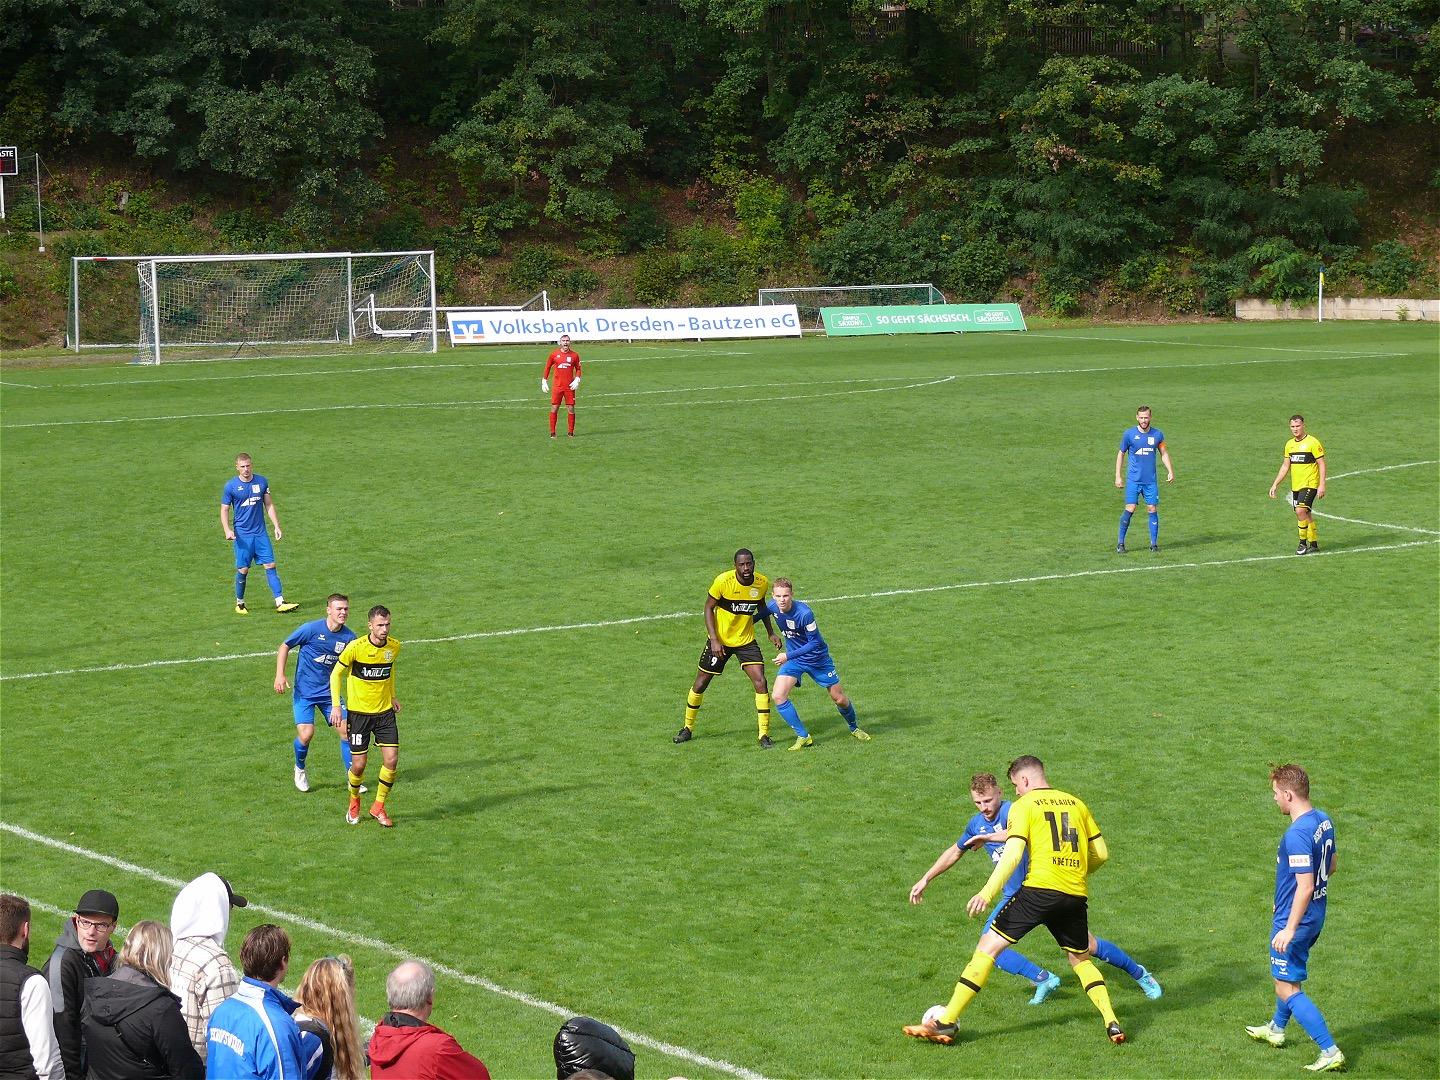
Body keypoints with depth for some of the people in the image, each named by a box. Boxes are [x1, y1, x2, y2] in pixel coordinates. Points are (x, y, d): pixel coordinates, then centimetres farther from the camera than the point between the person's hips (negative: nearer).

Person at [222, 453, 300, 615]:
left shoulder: (261, 481, 4)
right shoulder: (230, 486, -4)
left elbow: (269, 505, 12)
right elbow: (224, 510, 1)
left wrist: (276, 526, 5)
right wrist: (227, 530, -13)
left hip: (260, 533, 3)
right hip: (242, 534, -2)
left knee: (270, 566, -4)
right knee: (243, 570, 0)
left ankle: (280, 602, -6)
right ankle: (239, 603, 18)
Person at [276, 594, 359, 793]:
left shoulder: (348, 636, -3)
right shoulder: (311, 629, -14)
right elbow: (284, 646, -3)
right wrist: (280, 675, -12)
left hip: (329, 692, 4)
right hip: (304, 692, -4)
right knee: (306, 734, -14)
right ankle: (300, 769, 17)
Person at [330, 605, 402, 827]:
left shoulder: (394, 646, -3)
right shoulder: (356, 647, -16)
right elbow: (336, 673, -5)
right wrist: (336, 705, -11)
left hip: (385, 712, 4)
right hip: (359, 712, -4)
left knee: (391, 760, -6)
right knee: (359, 765, -1)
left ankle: (378, 807, 14)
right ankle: (354, 804, 28)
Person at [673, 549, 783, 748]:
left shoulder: (762, 583, -9)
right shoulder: (723, 581, -21)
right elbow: (708, 608, -11)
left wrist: (771, 633, 7)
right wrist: (714, 640, -19)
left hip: (746, 641, 2)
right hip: (720, 640, -2)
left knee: (761, 683, -12)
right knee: (701, 683, 7)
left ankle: (764, 735, -4)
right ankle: (687, 728, 28)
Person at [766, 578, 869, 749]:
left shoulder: (804, 613, -31)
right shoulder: (772, 606, -15)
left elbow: (815, 642, -25)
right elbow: (763, 614, 12)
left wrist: (788, 655, -28)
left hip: (817, 658, -4)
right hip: (793, 659, 4)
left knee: (839, 699, 6)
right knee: (777, 696, -17)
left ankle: (855, 728, 37)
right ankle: (803, 737, -6)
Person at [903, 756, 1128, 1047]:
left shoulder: (1024, 805, 4)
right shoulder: (1076, 803, 18)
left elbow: (1013, 854, -10)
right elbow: (1101, 854, 19)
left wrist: (987, 893, -15)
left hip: (1039, 890, -5)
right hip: (1076, 894, 5)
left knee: (989, 946, 0)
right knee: (1080, 959, 25)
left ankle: (946, 1022, -4)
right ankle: (1112, 1023, 9)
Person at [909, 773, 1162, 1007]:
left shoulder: (1012, 811, -18)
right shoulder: (976, 823, 7)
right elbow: (954, 852, 23)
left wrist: (989, 838, -43)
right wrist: (925, 880, 23)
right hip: (1014, 896, 7)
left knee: (1084, 943, -7)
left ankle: (1140, 974, 14)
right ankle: (1044, 980, -1)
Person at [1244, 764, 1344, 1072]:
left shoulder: (1297, 834, -28)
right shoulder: (1324, 820, 1)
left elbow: (1305, 885, -30)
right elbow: (1330, 867, 14)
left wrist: (1289, 929, -27)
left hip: (1294, 920, -10)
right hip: (1316, 916, 10)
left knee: (1287, 988, -1)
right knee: (1289, 975, 28)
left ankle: (1330, 1052, -4)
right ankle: (1276, 1029, 49)